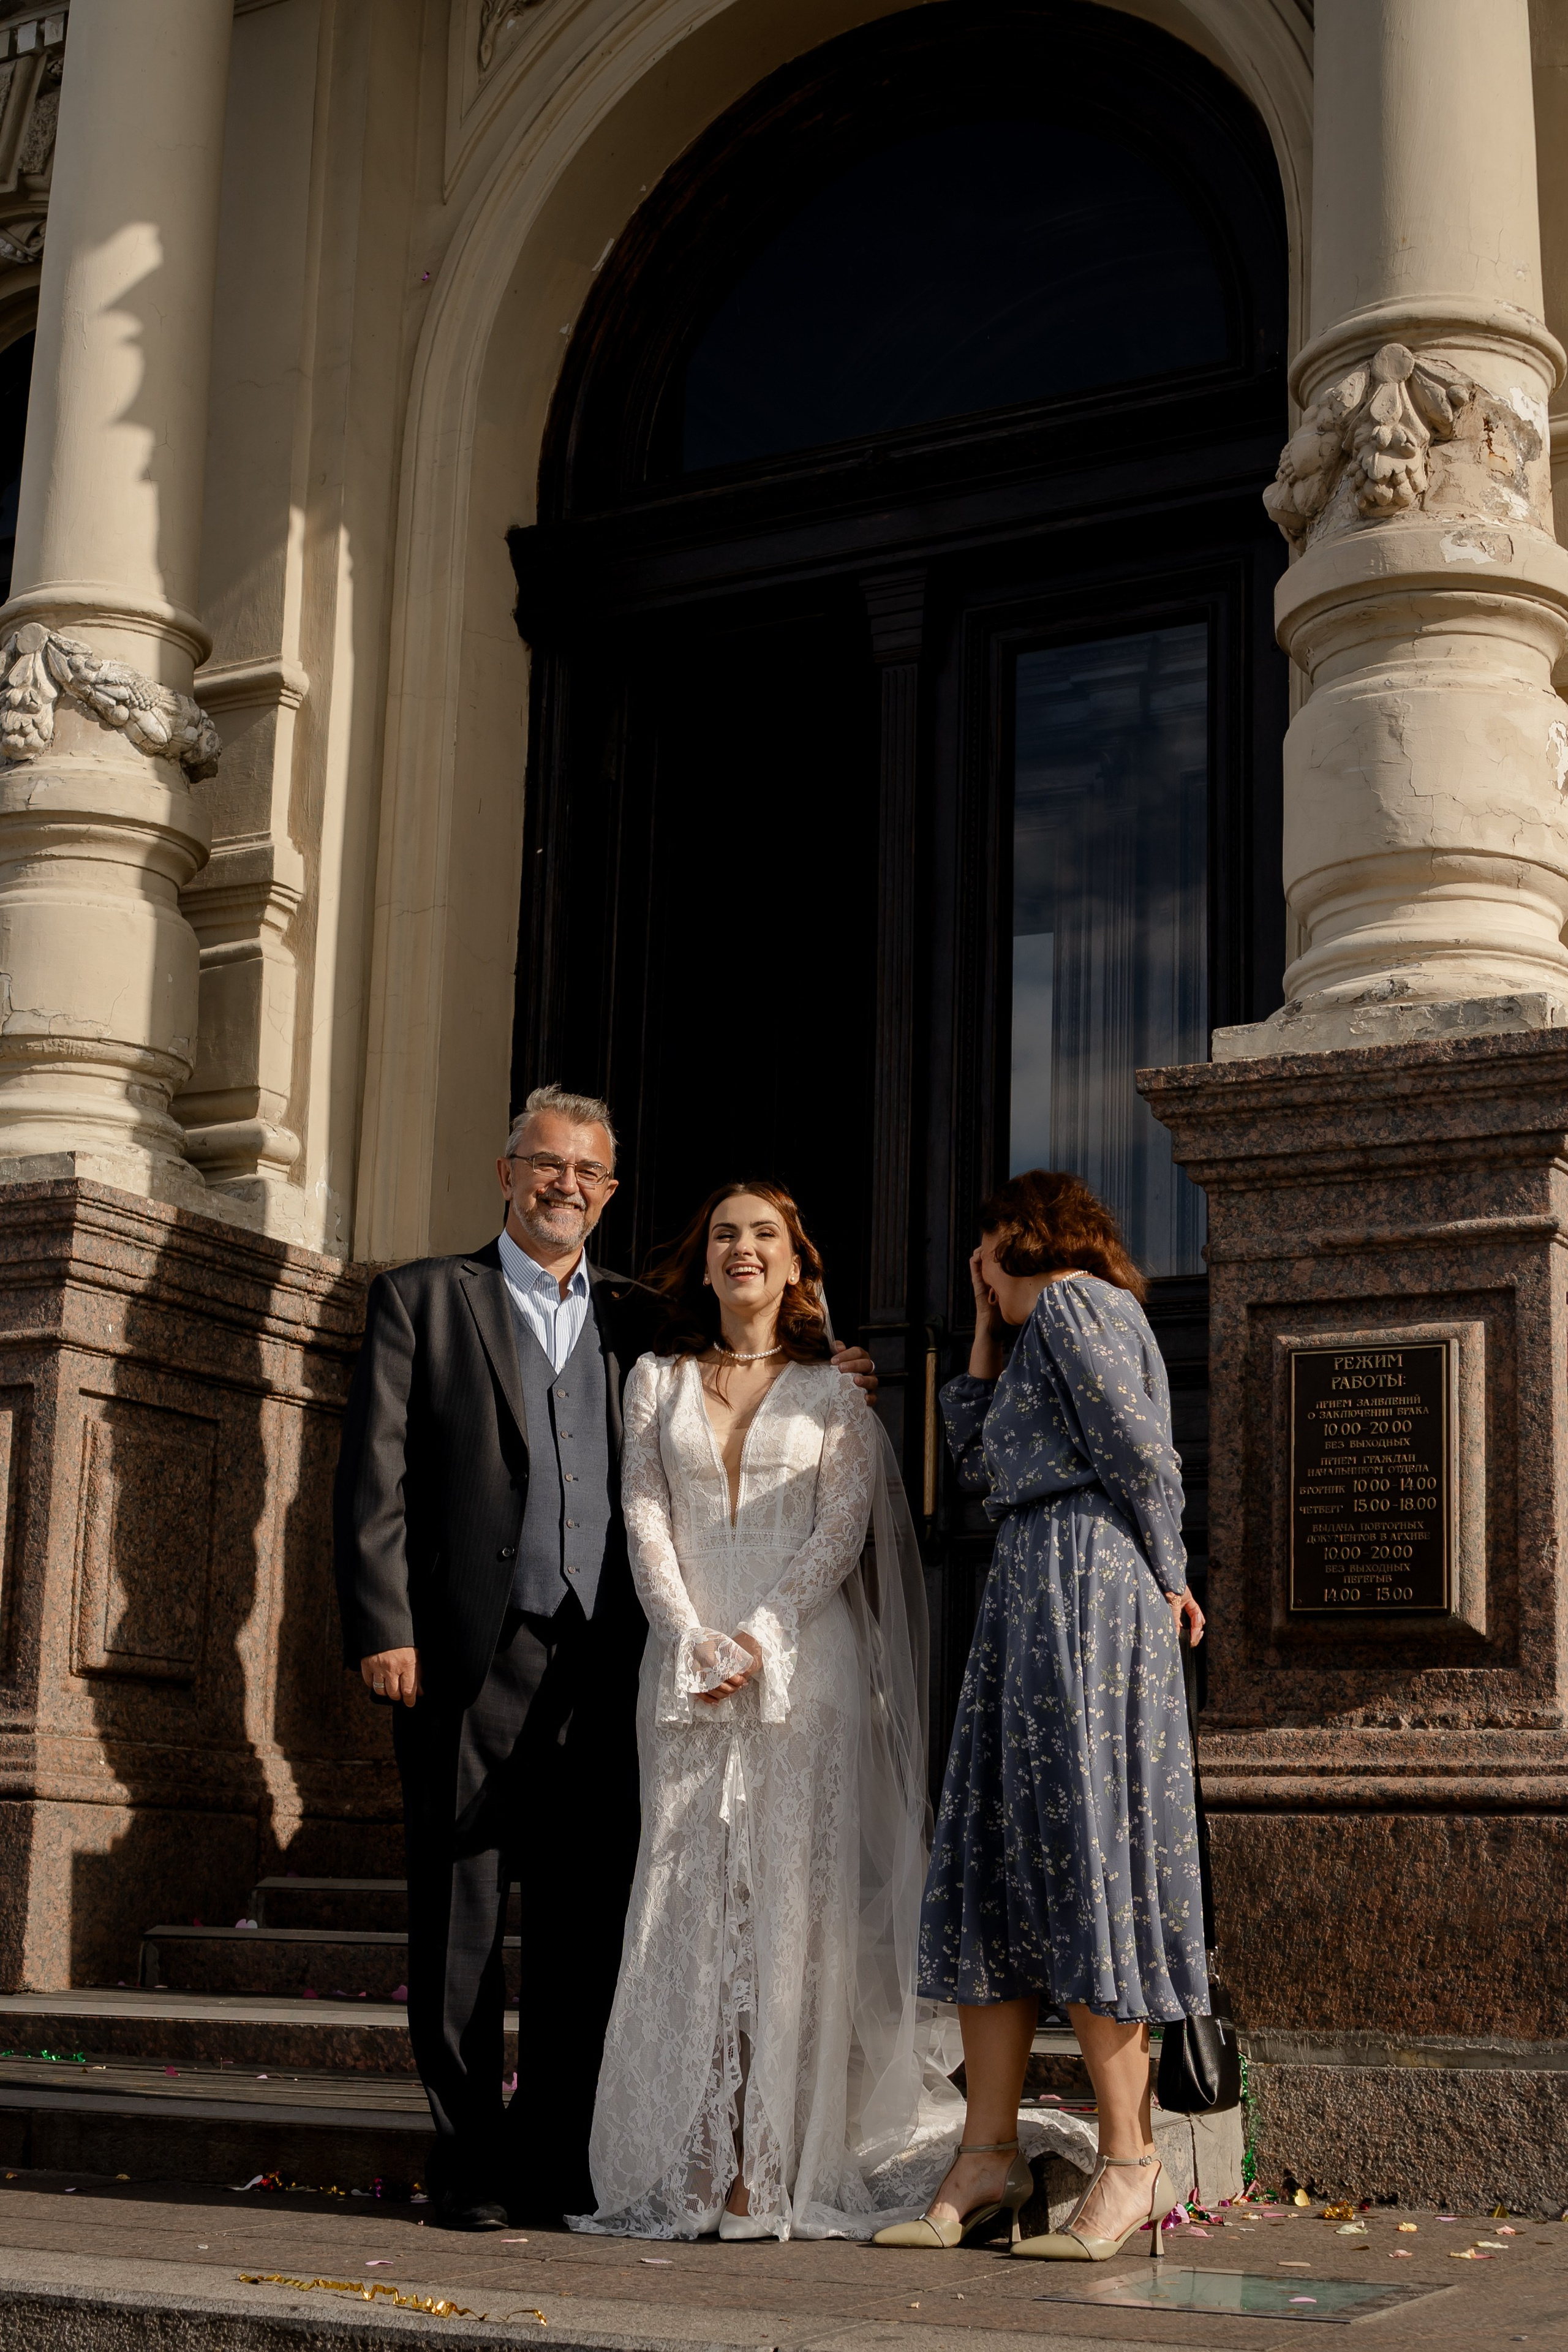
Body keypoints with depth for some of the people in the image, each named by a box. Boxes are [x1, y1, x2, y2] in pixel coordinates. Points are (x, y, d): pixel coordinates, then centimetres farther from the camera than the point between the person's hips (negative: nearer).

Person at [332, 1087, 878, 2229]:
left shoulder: (641, 1321, 17)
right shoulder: (423, 1298, 8)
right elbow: (376, 1478, 1)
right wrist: (383, 1628, -8)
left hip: (605, 1659, 3)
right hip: (472, 1657, -3)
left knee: (587, 1918, 5)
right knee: (463, 1912, 1)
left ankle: (559, 2155, 15)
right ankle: (470, 2159, 11)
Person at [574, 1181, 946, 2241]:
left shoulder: (835, 1388, 8)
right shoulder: (658, 1380, 14)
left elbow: (842, 1527, -1)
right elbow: (645, 1518, 6)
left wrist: (759, 1638, -12)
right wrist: (693, 1639, -8)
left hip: (805, 1662, -2)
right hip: (687, 1663, 2)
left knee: (793, 1903, -5)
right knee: (685, 1903, -2)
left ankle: (781, 2171, -4)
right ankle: (691, 2167, 1)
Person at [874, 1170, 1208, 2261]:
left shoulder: (1072, 1300, -4)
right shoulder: (1044, 1330, 25)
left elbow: (1142, 1456, -11)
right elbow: (983, 1463, 25)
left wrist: (1165, 1581, 0)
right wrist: (988, 1330, 23)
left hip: (1083, 1589, -10)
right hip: (1029, 1599, 10)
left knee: (1079, 1868, -9)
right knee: (989, 1875, 5)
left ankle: (1130, 2165, -5)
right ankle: (986, 2159, 6)